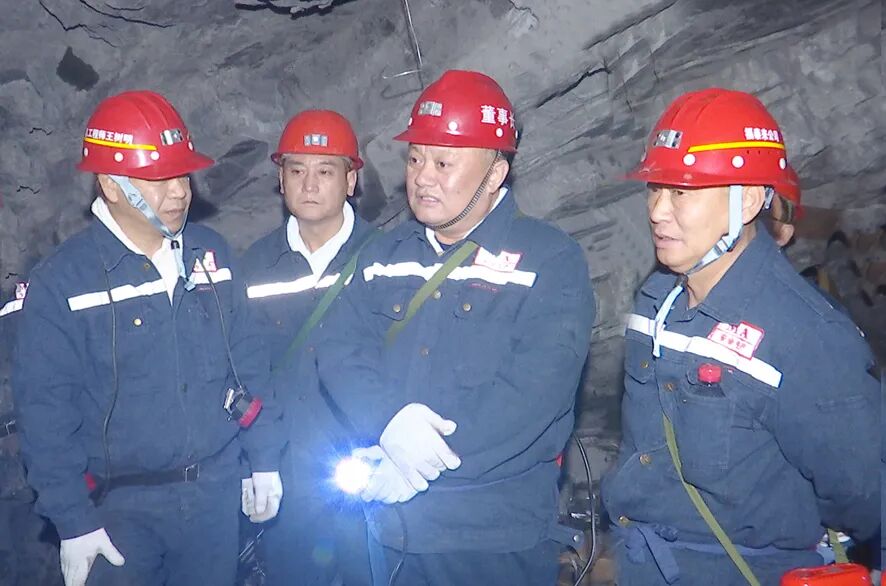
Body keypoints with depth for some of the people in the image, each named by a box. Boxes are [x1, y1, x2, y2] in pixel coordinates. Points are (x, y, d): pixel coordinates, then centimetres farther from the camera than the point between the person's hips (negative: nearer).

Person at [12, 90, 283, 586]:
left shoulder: (212, 253, 0)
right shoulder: (60, 282, -11)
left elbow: (247, 360, 5)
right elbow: (45, 410, -9)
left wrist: (265, 459, 6)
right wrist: (73, 522, -10)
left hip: (216, 489, 4)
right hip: (121, 506, -3)